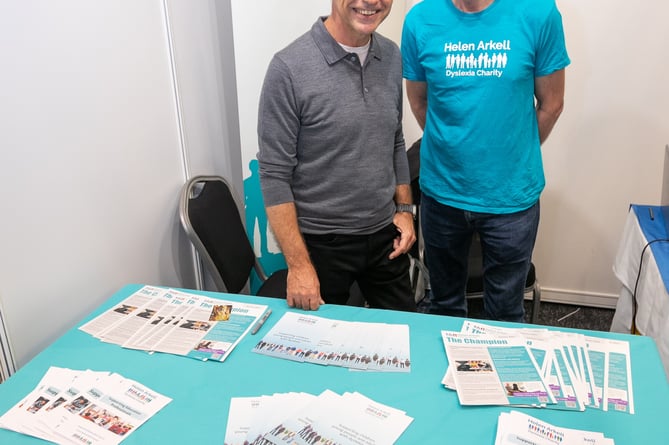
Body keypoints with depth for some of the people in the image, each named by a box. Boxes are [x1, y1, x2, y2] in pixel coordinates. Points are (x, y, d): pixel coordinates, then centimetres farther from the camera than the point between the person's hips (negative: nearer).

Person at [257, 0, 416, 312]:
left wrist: (404, 208, 7)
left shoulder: (391, 57, 0)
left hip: (384, 235, 5)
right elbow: (274, 175, -16)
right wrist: (298, 263, -17)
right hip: (321, 242, -4)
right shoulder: (289, 68, -18)